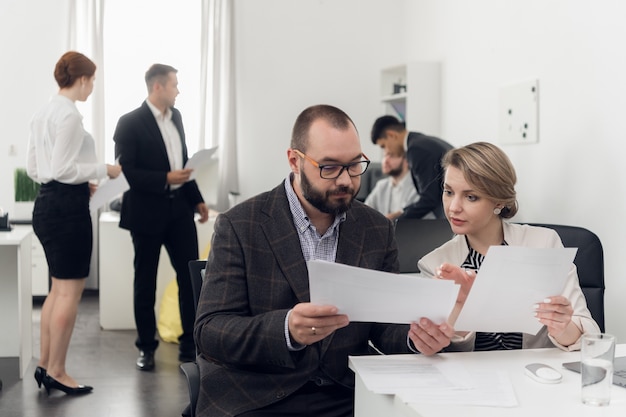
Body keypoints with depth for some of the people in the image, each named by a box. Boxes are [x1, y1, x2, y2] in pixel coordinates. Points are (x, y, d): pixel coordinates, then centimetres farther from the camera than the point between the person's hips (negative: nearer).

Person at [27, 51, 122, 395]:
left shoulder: (42, 114, 14)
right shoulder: (70, 115, -15)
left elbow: (33, 168, 17)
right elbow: (63, 168, -20)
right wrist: (103, 170, -9)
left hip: (46, 202, 10)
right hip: (68, 207, -10)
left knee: (59, 289, 17)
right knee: (70, 291, -1)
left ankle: (45, 365, 22)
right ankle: (56, 372, 5)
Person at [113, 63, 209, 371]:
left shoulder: (176, 116, 11)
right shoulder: (130, 123, -10)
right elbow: (126, 171, -14)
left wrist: (196, 199, 12)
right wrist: (165, 179, -21)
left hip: (179, 209, 6)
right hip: (147, 211, -6)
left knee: (191, 276, 3)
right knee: (145, 282, 7)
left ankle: (190, 344, 15)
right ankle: (146, 348, 19)